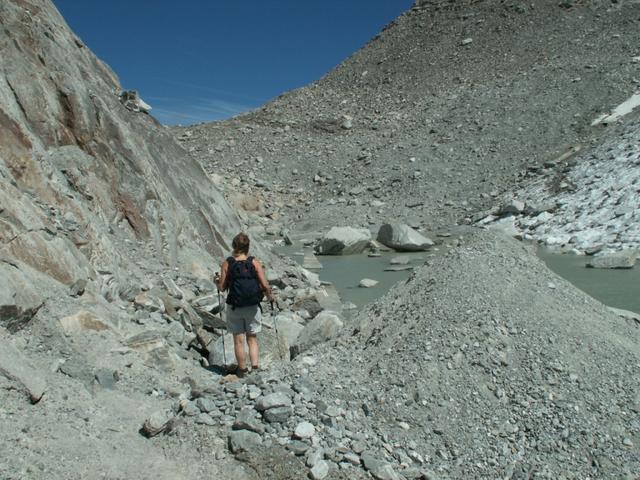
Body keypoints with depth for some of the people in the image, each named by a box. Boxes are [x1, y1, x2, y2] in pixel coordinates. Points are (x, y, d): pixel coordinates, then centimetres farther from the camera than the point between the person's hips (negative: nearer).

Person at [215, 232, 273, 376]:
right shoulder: (255, 263, -7)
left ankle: (243, 370, 22)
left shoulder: (227, 264, -7)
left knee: (239, 340, 12)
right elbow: (265, 285, -12)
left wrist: (217, 281, 17)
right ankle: (255, 366, 6)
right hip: (253, 307, 1)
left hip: (234, 308, -1)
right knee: (252, 339, 16)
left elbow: (222, 288, -4)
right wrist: (270, 296, 8)